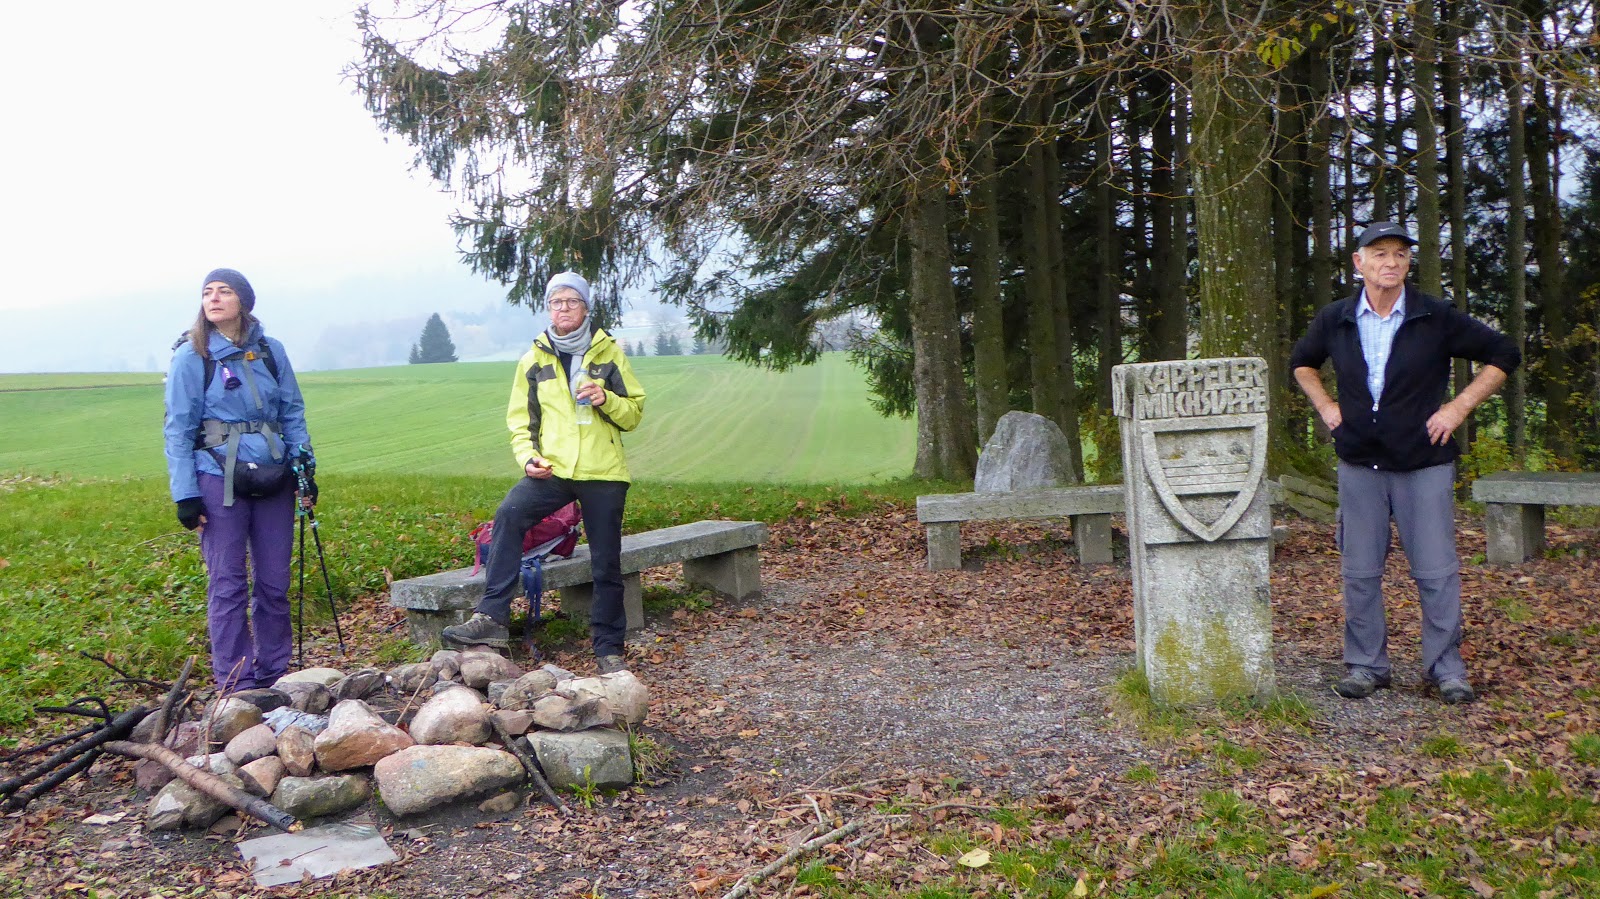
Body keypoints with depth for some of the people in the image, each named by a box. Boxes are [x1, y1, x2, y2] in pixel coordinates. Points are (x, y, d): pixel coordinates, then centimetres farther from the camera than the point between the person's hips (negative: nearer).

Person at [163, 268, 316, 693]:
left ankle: (274, 675, 21)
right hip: (219, 480, -3)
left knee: (275, 581, 8)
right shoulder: (191, 356, -2)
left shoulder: (271, 351, 6)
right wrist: (185, 494, -7)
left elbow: (293, 414, 12)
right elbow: (178, 430, -2)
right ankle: (237, 686, 8)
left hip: (273, 479, 3)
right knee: (228, 585, 0)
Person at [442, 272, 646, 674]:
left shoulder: (608, 353, 6)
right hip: (552, 471, 0)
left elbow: (634, 413, 8)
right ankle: (492, 617, -26)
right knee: (508, 515, -28)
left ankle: (609, 648, 21)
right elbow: (519, 420, 12)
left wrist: (607, 400, -13)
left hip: (603, 474, 0)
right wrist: (527, 456, -7)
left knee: (606, 565, 6)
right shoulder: (533, 360, 9)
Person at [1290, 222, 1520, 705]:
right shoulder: (1334, 320, 2)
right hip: (1359, 465, 2)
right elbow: (1301, 362, 22)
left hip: (1425, 463, -2)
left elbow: (1503, 355, 4)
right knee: (1360, 572, 6)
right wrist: (1325, 406, 8)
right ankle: (1365, 664, 18)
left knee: (1437, 572, 0)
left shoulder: (1437, 318, -5)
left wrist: (1459, 406, -3)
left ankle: (1446, 667, 14)